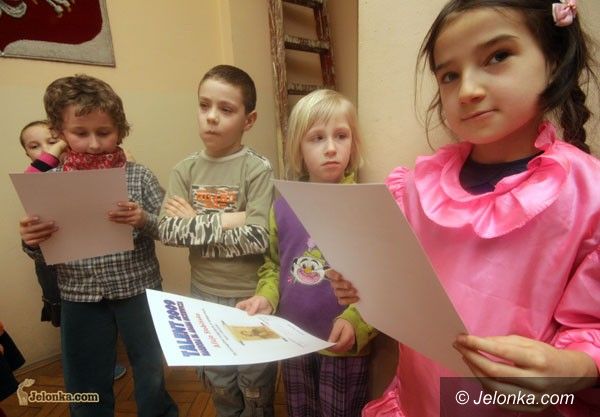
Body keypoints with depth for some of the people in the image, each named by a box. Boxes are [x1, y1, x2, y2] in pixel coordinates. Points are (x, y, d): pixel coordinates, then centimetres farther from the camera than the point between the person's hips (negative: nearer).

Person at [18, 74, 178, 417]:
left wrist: (143, 220, -26)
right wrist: (32, 241, -17)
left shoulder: (138, 176, -9)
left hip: (138, 291, -1)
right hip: (79, 298, 2)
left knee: (151, 374, 18)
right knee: (86, 386, 19)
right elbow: (41, 254, 4)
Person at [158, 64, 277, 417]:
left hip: (251, 297, -4)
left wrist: (194, 223, -17)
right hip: (204, 295, 4)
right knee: (220, 388, 27)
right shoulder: (186, 170, -2)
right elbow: (166, 230, -10)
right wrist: (224, 221, -20)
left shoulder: (258, 169, -15)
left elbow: (257, 239, -23)